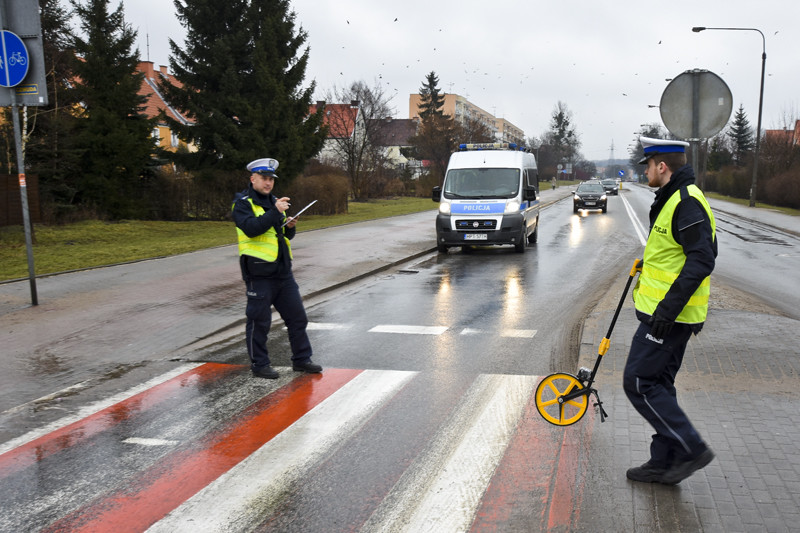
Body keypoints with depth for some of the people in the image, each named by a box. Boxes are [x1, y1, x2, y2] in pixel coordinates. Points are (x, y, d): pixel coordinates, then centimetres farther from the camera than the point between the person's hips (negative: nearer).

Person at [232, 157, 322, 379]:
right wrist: (275, 212, -25)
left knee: (298, 317, 10)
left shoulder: (274, 201, 19)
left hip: (283, 271, 7)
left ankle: (301, 359, 21)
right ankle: (259, 364, 14)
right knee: (259, 321, 1)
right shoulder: (243, 203, -4)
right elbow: (251, 228, -23)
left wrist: (290, 226, -1)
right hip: (259, 273, -7)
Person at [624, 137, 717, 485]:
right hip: (670, 314, 11)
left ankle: (691, 450, 2)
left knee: (638, 383, -5)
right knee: (658, 385, 15)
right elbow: (693, 253, 25)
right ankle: (665, 463, 23)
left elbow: (702, 259, -25)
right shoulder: (675, 199, 15)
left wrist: (668, 307, -28)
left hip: (667, 316, -11)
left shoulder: (686, 202, -18)